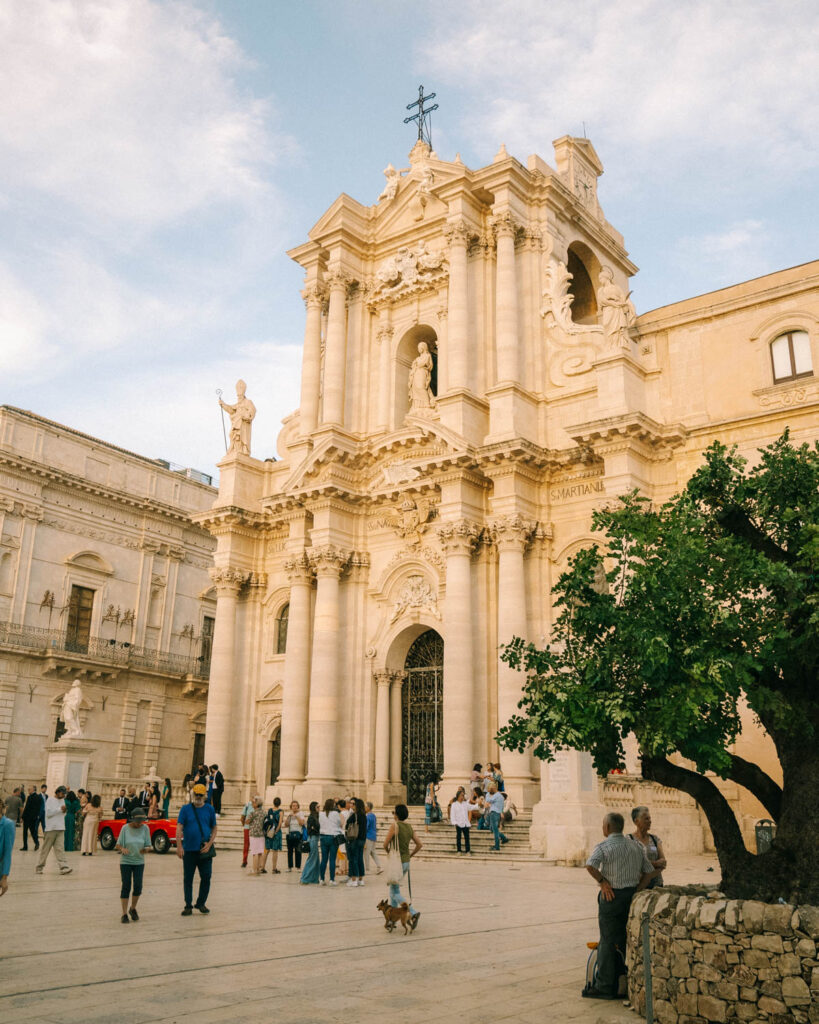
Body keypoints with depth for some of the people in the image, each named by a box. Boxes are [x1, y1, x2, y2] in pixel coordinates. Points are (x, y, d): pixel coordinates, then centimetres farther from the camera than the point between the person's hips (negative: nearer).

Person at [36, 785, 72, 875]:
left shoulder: (62, 800, 16)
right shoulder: (50, 800, -4)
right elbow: (48, 813, -14)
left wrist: (64, 811, 1)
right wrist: (60, 809, -15)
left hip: (60, 828, 5)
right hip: (51, 828, -5)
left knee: (60, 848, -5)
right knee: (46, 849, 3)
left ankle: (64, 867, -14)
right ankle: (39, 867, 17)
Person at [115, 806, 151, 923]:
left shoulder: (145, 828, -4)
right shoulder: (125, 828, -7)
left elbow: (148, 846, 0)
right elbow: (118, 845, -2)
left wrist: (145, 849, -23)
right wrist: (122, 849, -24)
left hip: (139, 862, 1)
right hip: (125, 862, -1)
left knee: (138, 886, -4)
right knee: (126, 886, -1)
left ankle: (133, 909, 22)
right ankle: (124, 914, 11)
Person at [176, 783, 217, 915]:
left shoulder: (209, 809, 6)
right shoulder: (185, 808, 1)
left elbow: (214, 829, 8)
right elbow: (179, 828, -7)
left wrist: (209, 844, -7)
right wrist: (179, 846, -18)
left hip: (205, 850, 1)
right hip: (189, 850, -1)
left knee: (206, 878, 4)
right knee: (187, 879, 6)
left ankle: (201, 903, 20)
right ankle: (188, 906, 18)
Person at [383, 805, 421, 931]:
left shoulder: (395, 825, -15)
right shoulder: (409, 827, 5)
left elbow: (385, 844, -12)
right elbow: (419, 844, 8)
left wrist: (389, 853, 8)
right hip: (406, 862, 8)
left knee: (395, 893, -3)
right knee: (393, 890, 19)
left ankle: (413, 912, -18)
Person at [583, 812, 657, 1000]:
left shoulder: (603, 846, -10)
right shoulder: (636, 847, 9)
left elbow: (590, 865, -27)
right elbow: (649, 872, 8)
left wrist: (602, 881, -14)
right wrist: (635, 891, 6)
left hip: (612, 896, -6)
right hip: (631, 895, 6)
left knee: (607, 942, 1)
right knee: (627, 940, 15)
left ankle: (606, 987, 5)